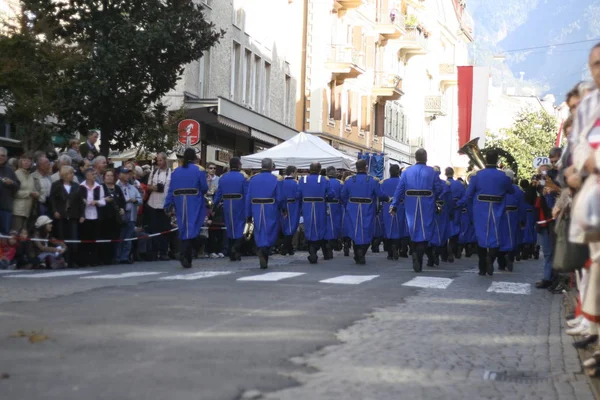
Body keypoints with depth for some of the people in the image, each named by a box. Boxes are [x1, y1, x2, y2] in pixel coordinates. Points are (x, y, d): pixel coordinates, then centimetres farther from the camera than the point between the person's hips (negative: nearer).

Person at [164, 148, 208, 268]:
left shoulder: (176, 171, 10)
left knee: (184, 230, 11)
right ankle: (184, 253, -30)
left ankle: (187, 259, 14)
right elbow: (204, 188, -6)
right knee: (192, 229, -8)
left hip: (180, 205, 4)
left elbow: (170, 190, 5)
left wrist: (168, 206, 5)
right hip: (194, 205, -4)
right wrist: (200, 192, 17)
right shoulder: (199, 170, -2)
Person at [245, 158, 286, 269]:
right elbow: (280, 197, -6)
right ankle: (264, 249, -25)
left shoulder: (253, 179, 4)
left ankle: (263, 262, 6)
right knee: (270, 233, 5)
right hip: (271, 212, -3)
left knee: (260, 235, 10)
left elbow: (248, 198, 4)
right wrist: (283, 209, 12)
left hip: (257, 211, 3)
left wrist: (248, 215, 9)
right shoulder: (276, 179, -4)